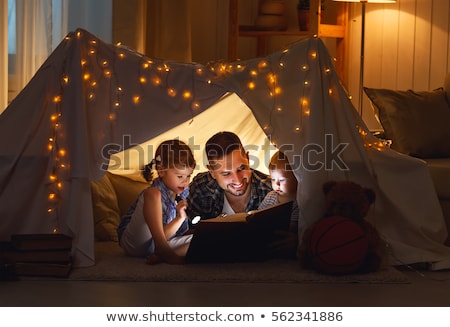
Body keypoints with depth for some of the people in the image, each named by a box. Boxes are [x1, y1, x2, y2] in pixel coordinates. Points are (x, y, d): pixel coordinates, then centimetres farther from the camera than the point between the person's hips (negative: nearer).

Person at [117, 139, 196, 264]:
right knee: (153, 194, -29)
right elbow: (158, 238, -23)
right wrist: (180, 218, -30)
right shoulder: (154, 193, -20)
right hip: (135, 243, -7)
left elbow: (185, 231, 12)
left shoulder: (184, 192, 1)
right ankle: (165, 254, -32)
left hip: (164, 244, 7)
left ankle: (160, 256, -26)